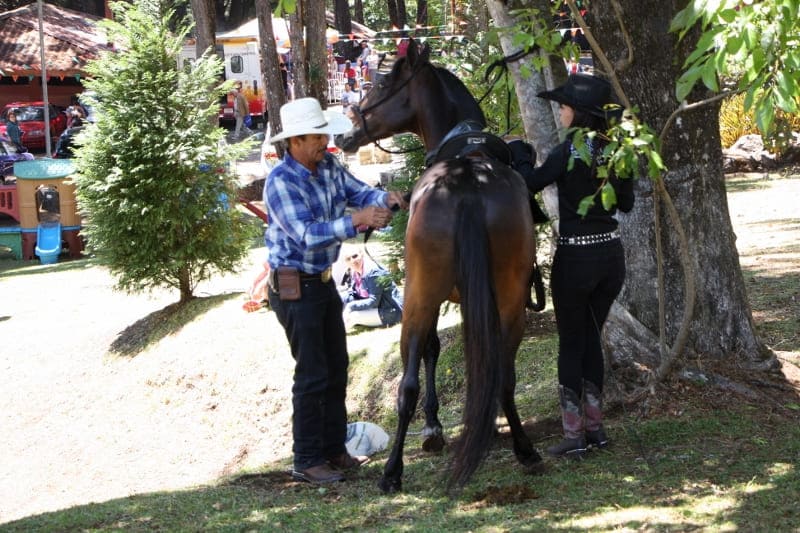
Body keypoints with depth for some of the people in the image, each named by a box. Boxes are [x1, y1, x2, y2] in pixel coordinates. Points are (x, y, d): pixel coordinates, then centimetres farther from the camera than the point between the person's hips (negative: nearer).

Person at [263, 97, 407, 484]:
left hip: (323, 282, 9)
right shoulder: (281, 182, -22)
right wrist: (356, 221, -42)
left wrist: (385, 199, -20)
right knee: (313, 373, -6)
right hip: (294, 288, -9)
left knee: (336, 368, 14)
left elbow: (360, 193, 3)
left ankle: (334, 450, 25)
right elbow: (307, 234, -32)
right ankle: (306, 461, 3)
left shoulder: (328, 166, 2)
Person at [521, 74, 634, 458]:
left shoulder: (570, 151, -16)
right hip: (612, 254, 6)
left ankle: (574, 435, 6)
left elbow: (529, 185, -20)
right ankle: (595, 426, 20)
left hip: (575, 258, -6)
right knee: (592, 339, 17)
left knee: (571, 343, 4)